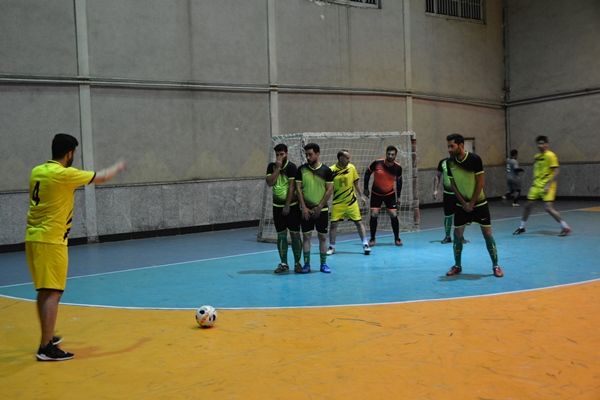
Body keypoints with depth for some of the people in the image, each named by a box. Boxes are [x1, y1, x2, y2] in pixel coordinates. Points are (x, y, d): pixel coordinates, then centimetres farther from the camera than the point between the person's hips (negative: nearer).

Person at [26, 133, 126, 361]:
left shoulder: (37, 171, 8)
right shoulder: (64, 174, -14)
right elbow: (102, 178, -3)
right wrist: (118, 167, 16)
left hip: (34, 238, 8)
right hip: (51, 241, -8)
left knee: (44, 291, 18)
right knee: (53, 293, -6)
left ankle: (48, 338, 32)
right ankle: (46, 348, -6)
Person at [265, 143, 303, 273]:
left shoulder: (291, 167, -7)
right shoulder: (271, 166, 5)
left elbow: (292, 187, -11)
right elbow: (270, 183, -8)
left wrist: (287, 205, -14)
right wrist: (278, 168, -13)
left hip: (292, 205, -3)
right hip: (277, 205, 4)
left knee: (295, 234, 0)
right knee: (281, 235, 5)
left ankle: (297, 263, 10)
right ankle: (284, 264, 12)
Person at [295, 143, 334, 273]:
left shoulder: (326, 170, -2)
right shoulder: (302, 169, 0)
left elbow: (329, 190, -3)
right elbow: (298, 188, -1)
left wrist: (320, 207, -9)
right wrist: (304, 207, -8)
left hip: (322, 209, 0)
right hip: (306, 209, 1)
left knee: (322, 236, 4)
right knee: (306, 236, 2)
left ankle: (323, 264, 13)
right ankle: (306, 264, 10)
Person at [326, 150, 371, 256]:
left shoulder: (352, 167, -2)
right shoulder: (332, 170, -10)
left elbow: (356, 183, 9)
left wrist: (361, 196, 7)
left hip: (351, 201, 2)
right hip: (337, 202, -1)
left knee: (359, 222, -1)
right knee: (333, 224, -1)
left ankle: (365, 245, 6)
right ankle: (331, 247, 12)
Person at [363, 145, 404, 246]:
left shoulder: (398, 167, -13)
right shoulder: (377, 163, -18)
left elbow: (399, 181, 2)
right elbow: (367, 173, -4)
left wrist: (398, 196, 4)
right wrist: (366, 188, -2)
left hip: (390, 194, 1)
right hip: (376, 194, -1)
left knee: (394, 215, -4)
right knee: (374, 215, -7)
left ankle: (397, 239, 12)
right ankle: (372, 239, 8)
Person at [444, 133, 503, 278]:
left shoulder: (475, 159, -18)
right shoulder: (450, 162, -7)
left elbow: (480, 182, -13)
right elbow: (453, 184, 0)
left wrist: (472, 203, -13)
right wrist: (464, 203, -7)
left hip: (479, 203, -3)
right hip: (461, 204, 3)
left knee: (487, 233, -2)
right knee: (457, 234, 1)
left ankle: (495, 266, 10)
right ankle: (457, 266, 16)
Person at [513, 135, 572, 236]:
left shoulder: (550, 155, -11)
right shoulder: (536, 157, 11)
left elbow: (556, 172, -16)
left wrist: (548, 185, -21)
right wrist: (533, 184, 16)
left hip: (547, 187, -7)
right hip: (536, 185, 7)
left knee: (548, 208, -16)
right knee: (528, 205, 7)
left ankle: (565, 227, -5)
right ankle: (521, 227, 21)